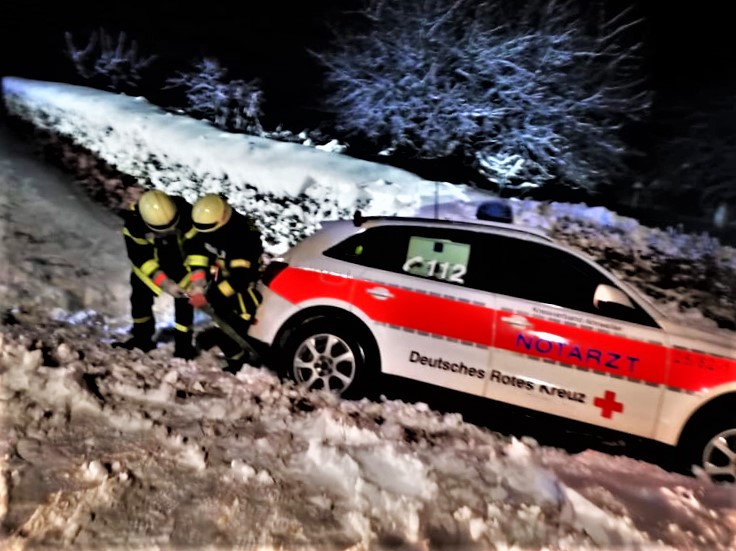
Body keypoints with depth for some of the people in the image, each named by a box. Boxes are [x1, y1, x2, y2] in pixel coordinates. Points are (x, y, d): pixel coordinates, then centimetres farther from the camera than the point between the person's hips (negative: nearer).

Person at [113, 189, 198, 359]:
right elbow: (138, 256, -27)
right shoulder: (133, 220, -33)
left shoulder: (185, 212, -37)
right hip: (150, 261, 2)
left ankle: (183, 345, 3)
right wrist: (163, 281, -37)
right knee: (140, 294, 9)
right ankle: (142, 338, 29)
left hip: (180, 259, -2)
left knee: (183, 297, -8)